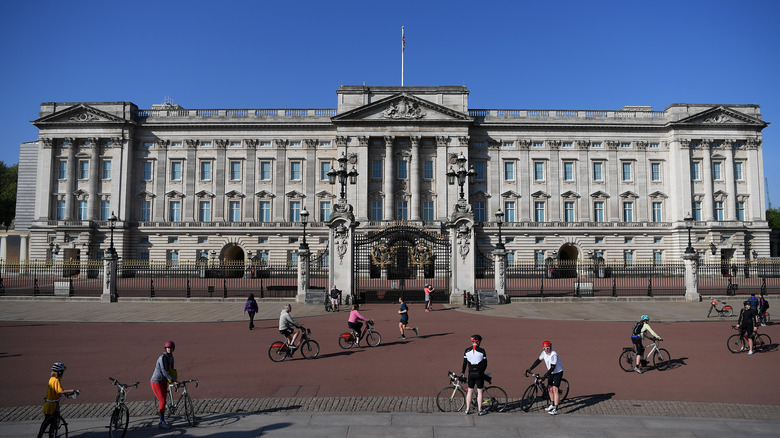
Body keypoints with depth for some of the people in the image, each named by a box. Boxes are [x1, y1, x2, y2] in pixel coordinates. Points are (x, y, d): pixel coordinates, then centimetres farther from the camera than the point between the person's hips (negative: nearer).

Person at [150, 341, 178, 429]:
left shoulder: (171, 357, 3)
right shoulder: (162, 357, -22)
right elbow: (164, 372, -27)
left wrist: (173, 380, 9)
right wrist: (174, 380, -28)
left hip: (164, 381, 8)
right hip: (156, 381, -8)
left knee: (164, 400, 8)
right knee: (163, 401, -10)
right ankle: (162, 422, -2)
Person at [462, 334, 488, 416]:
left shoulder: (467, 351, -1)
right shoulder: (482, 351, -9)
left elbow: (464, 363, 4)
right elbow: (485, 364, -3)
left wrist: (463, 373, 16)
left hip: (471, 374, 3)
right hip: (479, 374, -3)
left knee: (470, 391, 13)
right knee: (479, 391, 6)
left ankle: (467, 409, 17)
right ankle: (480, 410, 12)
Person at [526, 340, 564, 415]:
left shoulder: (554, 355, -30)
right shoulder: (544, 353, -7)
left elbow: (553, 367, -32)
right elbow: (538, 360, 3)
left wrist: (544, 376, -36)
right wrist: (530, 369, -2)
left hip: (558, 372, -8)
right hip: (551, 372, 8)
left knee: (555, 389, -16)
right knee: (549, 389, 12)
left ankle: (555, 409, -16)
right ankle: (552, 405, 32)